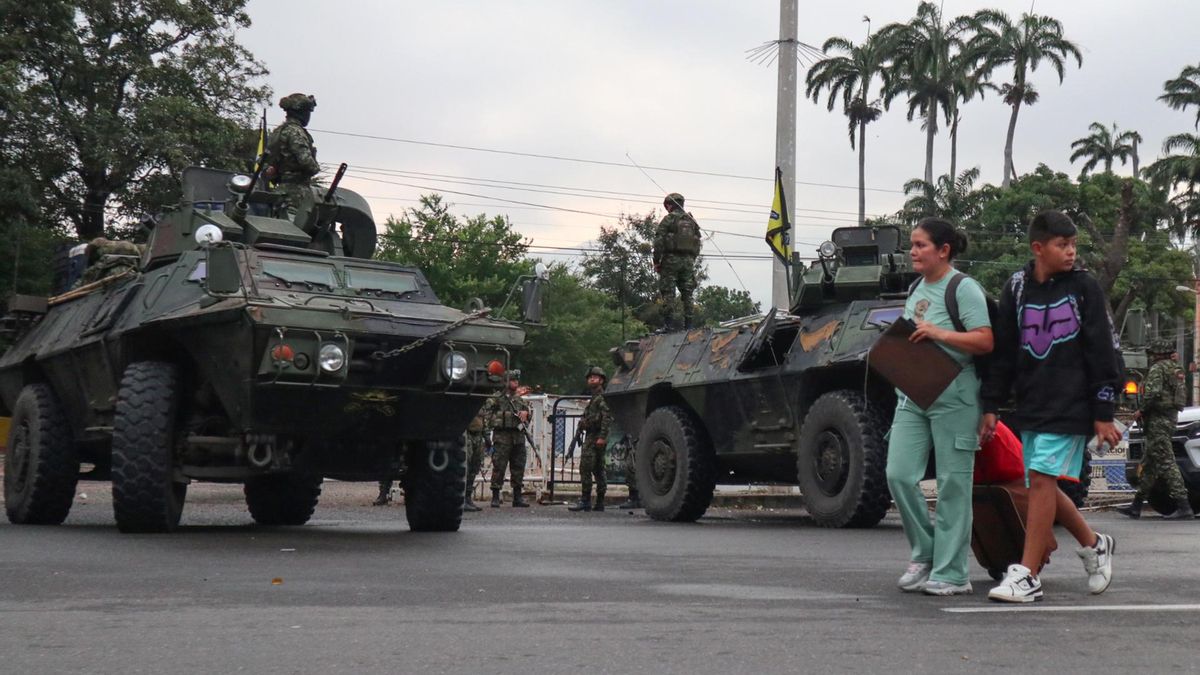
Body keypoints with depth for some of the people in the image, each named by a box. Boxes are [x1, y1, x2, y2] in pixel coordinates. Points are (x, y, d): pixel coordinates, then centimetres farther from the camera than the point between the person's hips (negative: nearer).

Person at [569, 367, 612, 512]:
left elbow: (607, 417, -20)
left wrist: (602, 437, -25)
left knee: (585, 468, -13)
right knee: (598, 470, 10)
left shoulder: (602, 397, -10)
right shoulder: (594, 397, 22)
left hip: (596, 437, -11)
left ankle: (585, 501, -13)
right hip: (590, 437, 11)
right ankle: (599, 503, 12)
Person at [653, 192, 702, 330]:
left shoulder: (668, 219, -4)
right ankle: (688, 322, 5)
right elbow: (698, 243, 16)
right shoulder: (692, 221, 15)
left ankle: (669, 322, -10)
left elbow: (659, 241, -9)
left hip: (671, 258, -5)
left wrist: (656, 261, -4)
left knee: (668, 291, -4)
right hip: (688, 260, 5)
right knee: (687, 292, 8)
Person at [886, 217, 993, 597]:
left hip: (953, 399, -7)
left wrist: (939, 334, -21)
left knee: (952, 486, -2)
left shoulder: (963, 288, -6)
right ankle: (924, 554, 16)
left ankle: (951, 573, 5)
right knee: (899, 475, -1)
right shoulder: (916, 290, 17)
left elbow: (985, 341, -13)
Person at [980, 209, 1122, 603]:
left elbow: (1103, 353, -1)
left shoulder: (1083, 287, 0)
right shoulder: (1017, 288, 8)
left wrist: (1103, 414, -5)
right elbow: (1002, 352, 12)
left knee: (1042, 479, -13)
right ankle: (1094, 544, 32)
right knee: (1041, 488, 9)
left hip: (1070, 405, -5)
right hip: (1030, 407, 5)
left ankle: (1027, 577, -9)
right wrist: (991, 407, 7)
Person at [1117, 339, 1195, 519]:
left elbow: (1153, 393, -23)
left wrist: (1141, 411, -9)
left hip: (1157, 420, -10)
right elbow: (1182, 394, 22)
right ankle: (1136, 506, 17)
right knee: (1148, 464, 13)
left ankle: (1184, 507, -18)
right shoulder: (1176, 369, 18)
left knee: (1166, 463, -13)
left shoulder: (1157, 368, -10)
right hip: (1171, 417, 10)